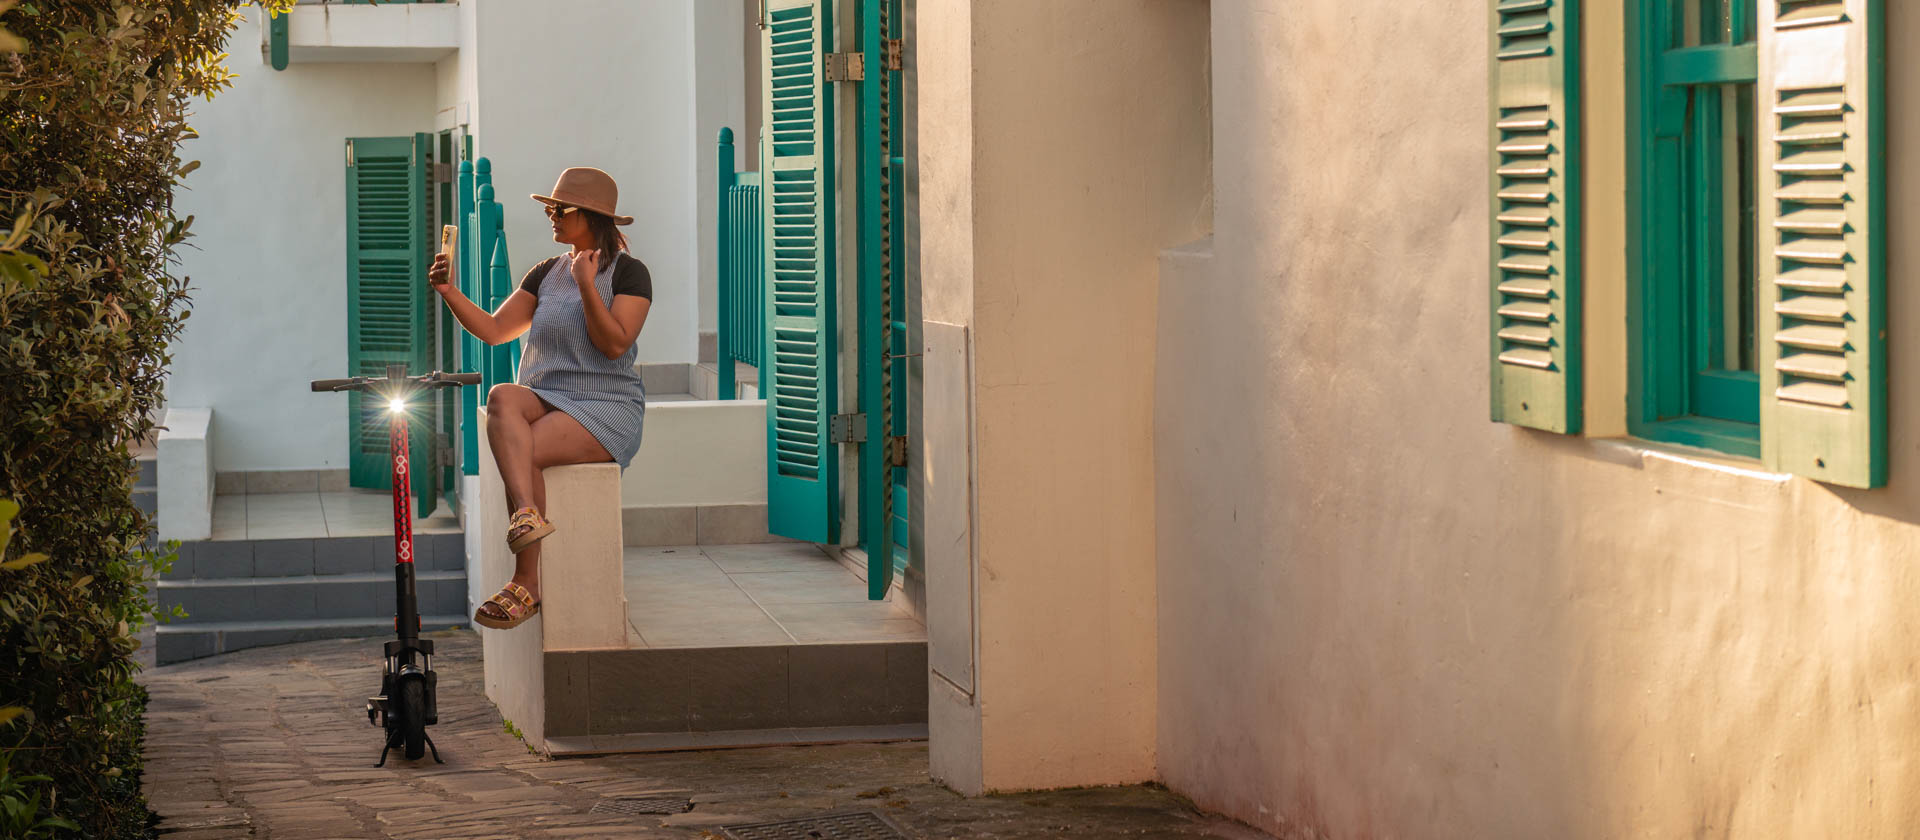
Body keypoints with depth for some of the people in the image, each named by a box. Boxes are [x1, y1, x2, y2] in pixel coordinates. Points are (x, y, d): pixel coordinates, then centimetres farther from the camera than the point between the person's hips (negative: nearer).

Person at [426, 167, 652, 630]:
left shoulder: (628, 272, -1)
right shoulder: (548, 272, 17)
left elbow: (615, 344, -13)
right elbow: (494, 329, 12)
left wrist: (586, 285, -17)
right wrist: (450, 293, -2)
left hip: (605, 408, -5)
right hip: (546, 400, 5)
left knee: (525, 452, -31)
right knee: (502, 398, -30)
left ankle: (528, 586, -27)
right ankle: (527, 514, -49)